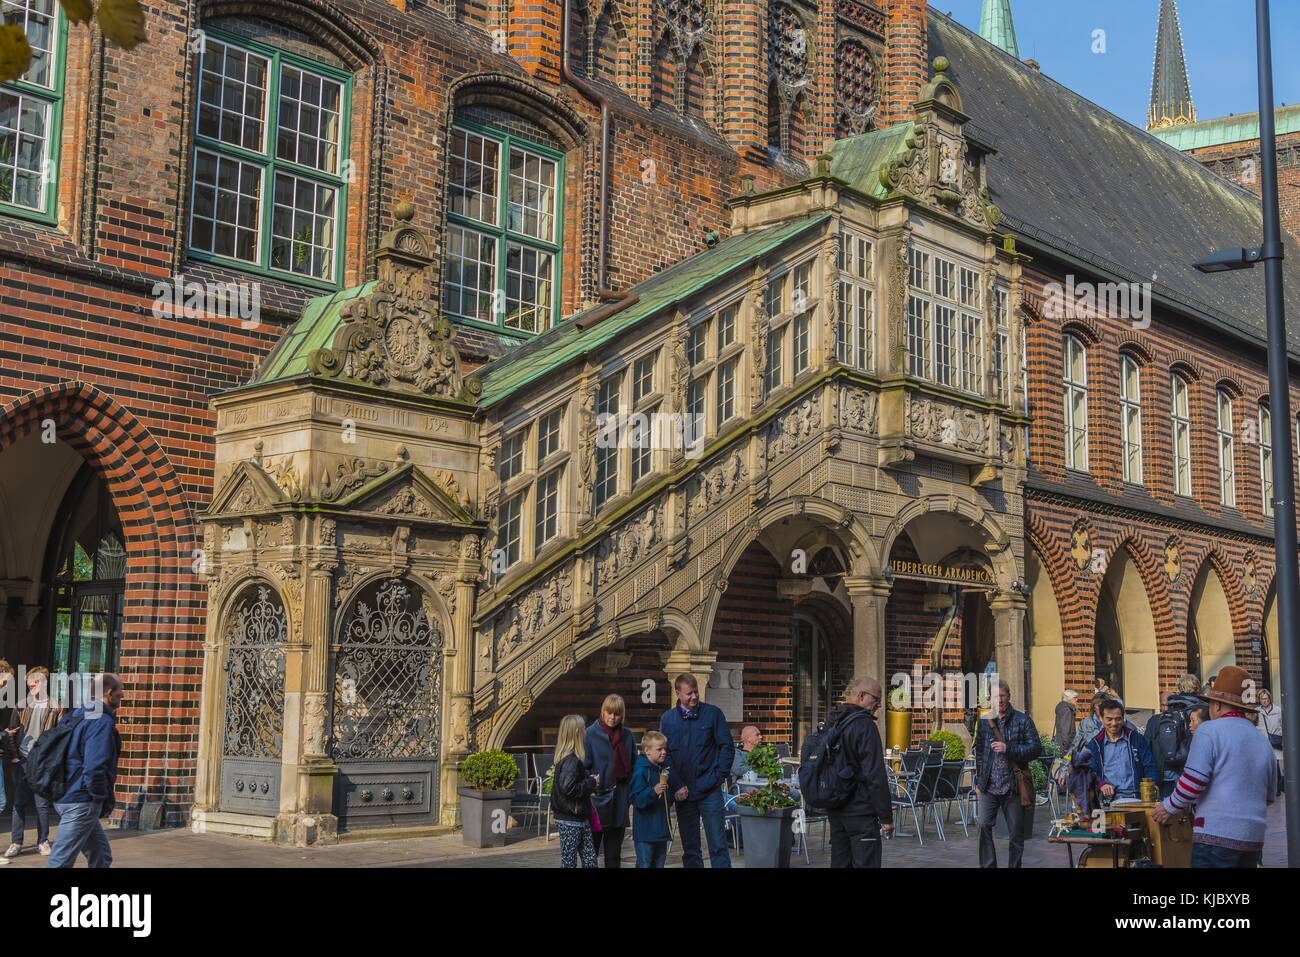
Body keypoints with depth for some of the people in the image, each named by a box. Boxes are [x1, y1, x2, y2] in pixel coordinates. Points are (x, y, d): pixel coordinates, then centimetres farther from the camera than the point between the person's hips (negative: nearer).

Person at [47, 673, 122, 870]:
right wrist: (105, 800, -9)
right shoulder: (103, 722, -16)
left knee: (101, 855, 17)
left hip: (65, 797, 10)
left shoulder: (74, 716, 12)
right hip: (81, 802, -10)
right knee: (61, 861, -6)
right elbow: (95, 768, -24)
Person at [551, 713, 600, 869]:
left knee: (590, 861, 10)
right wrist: (591, 783, -17)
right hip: (570, 820, -9)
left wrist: (590, 781, 4)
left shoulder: (571, 758, 9)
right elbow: (568, 789, -28)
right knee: (569, 861, 0)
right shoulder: (571, 761, -20)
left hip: (580, 819, 9)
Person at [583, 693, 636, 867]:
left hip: (619, 801, 4)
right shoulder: (591, 733, -7)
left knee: (614, 853, 12)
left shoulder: (627, 736, 6)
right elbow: (584, 766, -7)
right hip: (598, 799, -4)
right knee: (591, 852, 2)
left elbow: (633, 767, 11)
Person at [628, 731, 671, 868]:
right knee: (644, 863, -3)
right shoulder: (641, 772, -16)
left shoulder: (662, 770, 11)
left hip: (661, 829, 8)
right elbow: (636, 800, -24)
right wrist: (653, 791, -33)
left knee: (659, 863, 15)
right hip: (645, 832, -8)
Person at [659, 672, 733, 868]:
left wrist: (717, 777, -7)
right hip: (683, 792, 2)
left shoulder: (713, 713, 0)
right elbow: (664, 755, 4)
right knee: (690, 848, 10)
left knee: (718, 845, -5)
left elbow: (727, 747, 1)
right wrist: (676, 786, -4)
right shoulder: (667, 718, 6)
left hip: (710, 792, -2)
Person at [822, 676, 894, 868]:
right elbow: (875, 775, -18)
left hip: (834, 809, 8)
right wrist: (886, 816, -15)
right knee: (865, 862, -6)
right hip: (860, 811, -8)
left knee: (840, 861, 12)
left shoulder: (831, 723, 12)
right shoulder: (864, 725, -15)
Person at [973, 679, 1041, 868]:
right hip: (988, 787, 2)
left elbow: (1036, 748, -6)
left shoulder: (1022, 720, 0)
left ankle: (1014, 866, 19)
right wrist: (978, 782, 12)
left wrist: (1008, 749, -15)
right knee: (984, 825, -12)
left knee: (1016, 833, 6)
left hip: (1013, 786, -2)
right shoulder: (984, 722, 10)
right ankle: (988, 865, -2)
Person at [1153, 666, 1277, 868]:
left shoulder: (1209, 731, -5)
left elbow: (1193, 781, -13)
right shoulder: (1264, 742, 16)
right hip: (1254, 839, 7)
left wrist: (1169, 807, 1)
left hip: (1217, 834, -7)